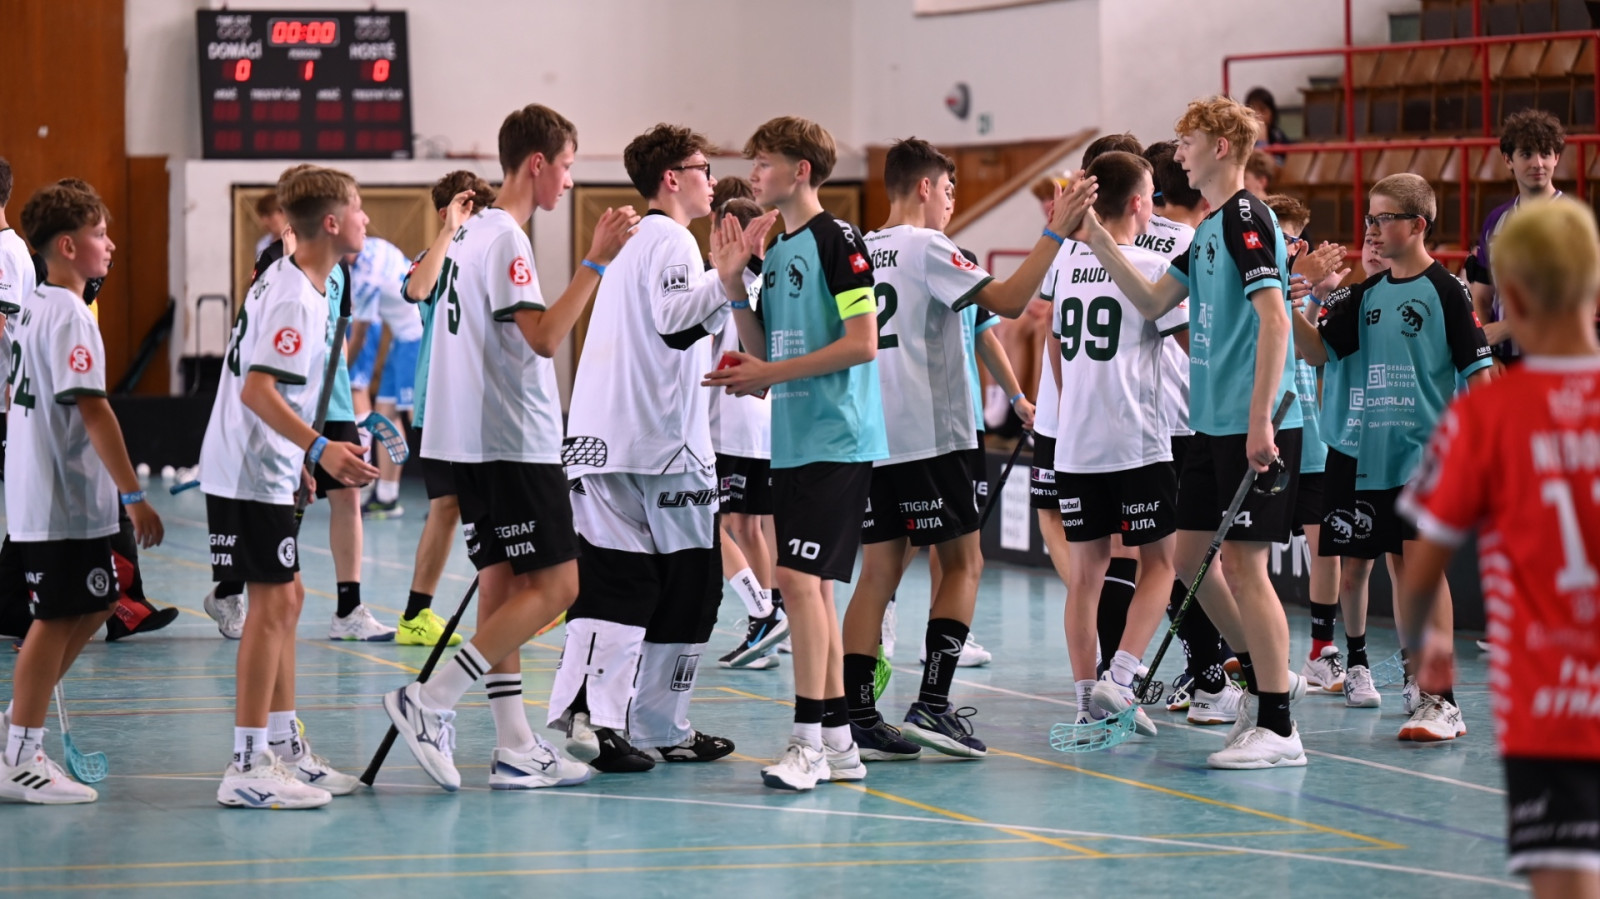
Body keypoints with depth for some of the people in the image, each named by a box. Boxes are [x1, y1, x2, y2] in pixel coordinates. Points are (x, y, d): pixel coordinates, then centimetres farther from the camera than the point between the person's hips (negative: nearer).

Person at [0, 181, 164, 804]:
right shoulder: (69, 316, -17)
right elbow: (92, 410, -24)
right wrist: (134, 495, -24)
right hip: (64, 502, -10)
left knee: (94, 605, 18)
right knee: (56, 620, -4)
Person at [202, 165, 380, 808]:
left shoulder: (291, 284, 13)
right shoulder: (293, 298, -19)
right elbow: (256, 391, -27)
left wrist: (299, 458, 30)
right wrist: (319, 448, -35)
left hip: (268, 470, 10)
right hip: (249, 475, -10)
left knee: (286, 599, 14)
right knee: (272, 604, -9)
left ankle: (283, 748, 22)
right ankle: (247, 768, -9)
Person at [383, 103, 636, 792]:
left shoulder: (473, 232, 16)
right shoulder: (505, 239, -14)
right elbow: (544, 336, -24)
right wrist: (596, 263, -23)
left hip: (473, 442, 10)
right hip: (513, 442, -10)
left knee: (502, 585, 8)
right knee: (554, 587, -7)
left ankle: (515, 749, 8)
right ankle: (430, 703, -13)